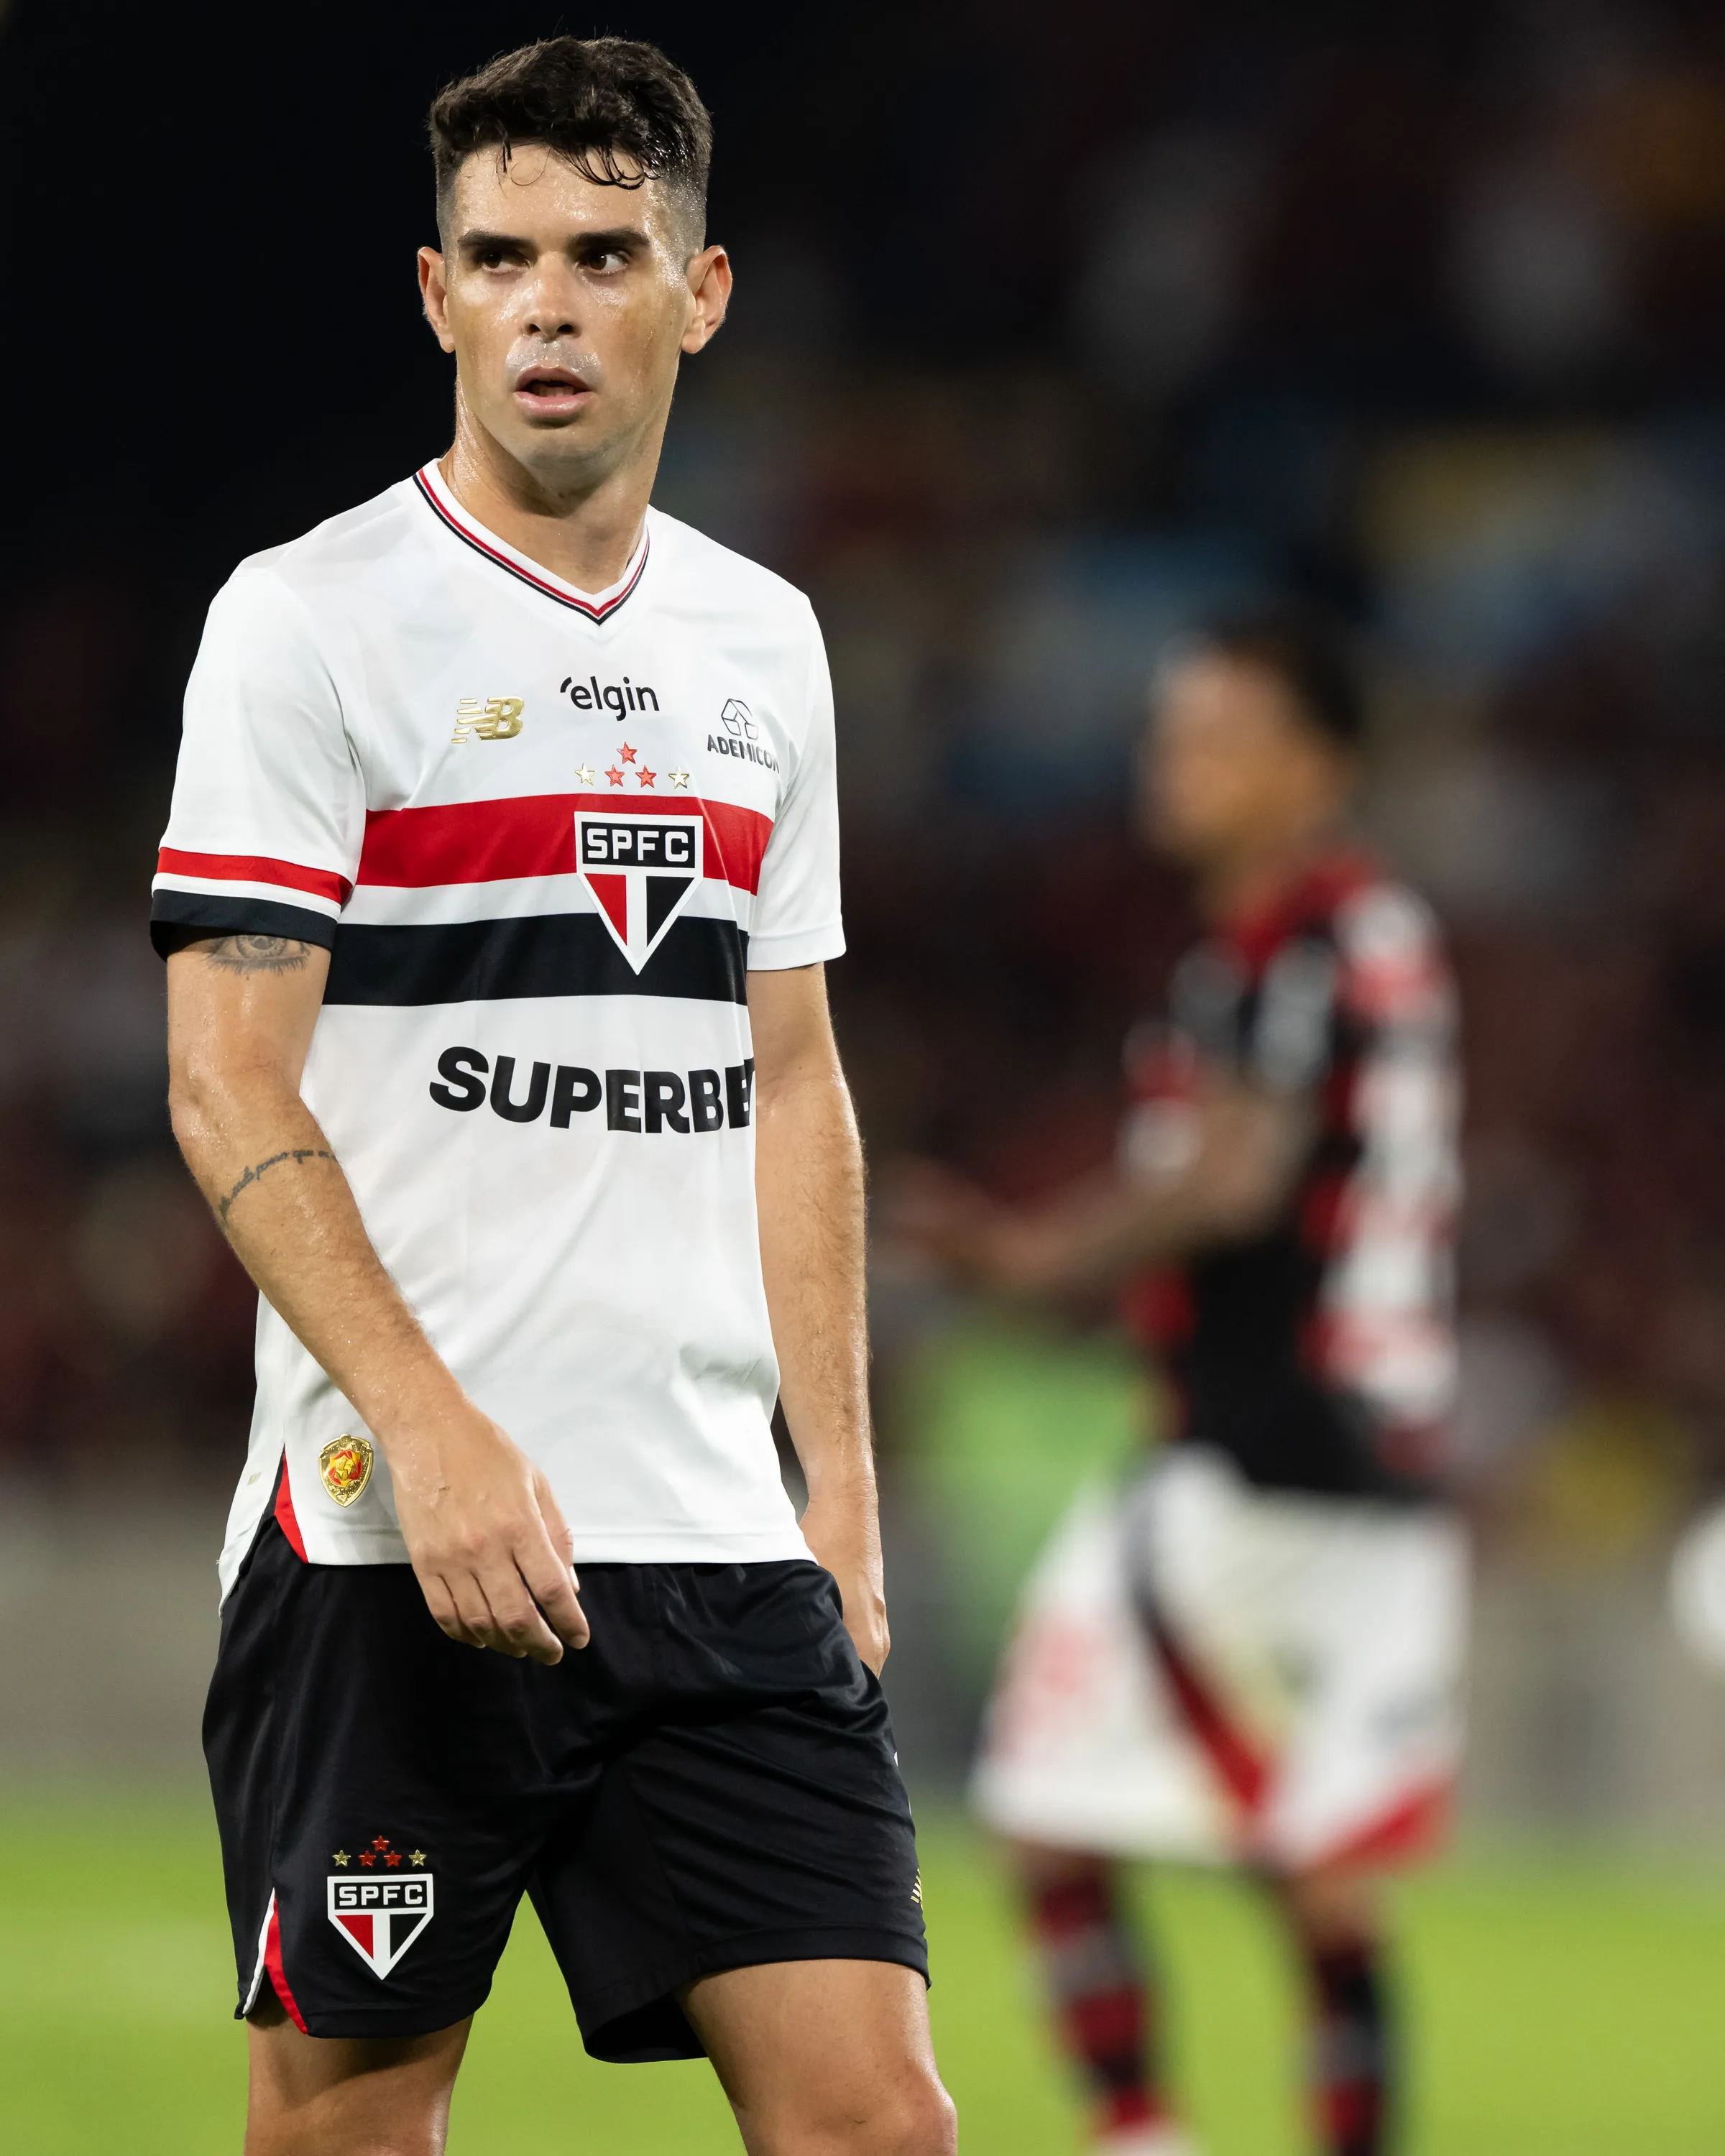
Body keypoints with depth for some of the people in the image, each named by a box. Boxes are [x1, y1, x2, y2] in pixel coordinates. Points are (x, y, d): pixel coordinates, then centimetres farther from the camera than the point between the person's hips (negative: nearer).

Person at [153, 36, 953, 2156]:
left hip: (719, 1548, 5)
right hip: (384, 1541, -5)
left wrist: (843, 1494, 13)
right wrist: (434, 1435, -21)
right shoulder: (309, 617, -4)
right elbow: (227, 1088, -10)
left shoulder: (762, 642, 15)